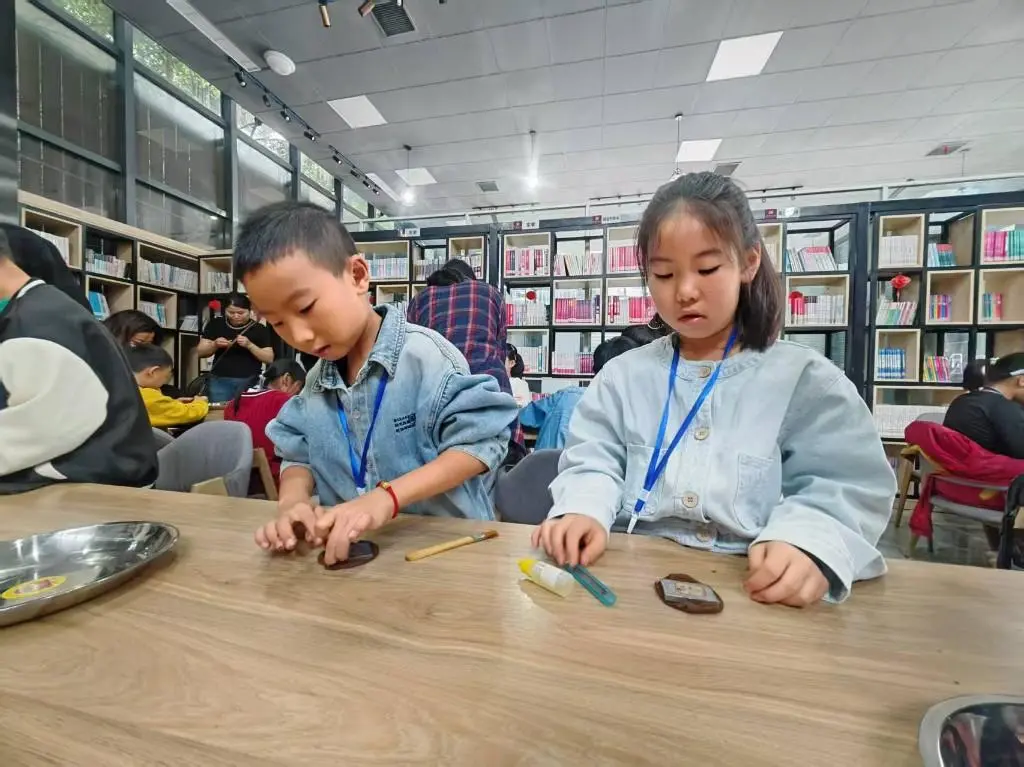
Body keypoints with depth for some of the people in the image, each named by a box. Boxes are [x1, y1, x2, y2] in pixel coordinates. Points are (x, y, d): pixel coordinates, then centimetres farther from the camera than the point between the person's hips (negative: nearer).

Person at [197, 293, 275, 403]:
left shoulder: (259, 329, -1)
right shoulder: (215, 324, 7)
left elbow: (270, 359, -5)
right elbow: (201, 352, 9)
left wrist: (249, 345, -18)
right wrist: (215, 344, -10)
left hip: (250, 382, -2)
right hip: (220, 381, 2)